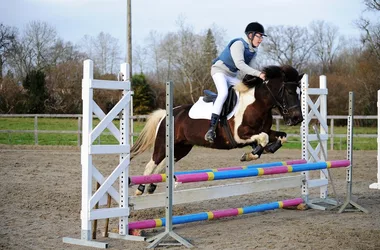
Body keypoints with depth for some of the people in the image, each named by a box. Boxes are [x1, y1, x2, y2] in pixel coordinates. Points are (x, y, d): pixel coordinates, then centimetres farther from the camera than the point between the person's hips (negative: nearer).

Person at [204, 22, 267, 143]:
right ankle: (211, 129, -36)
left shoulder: (253, 51, 4)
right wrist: (258, 74, -43)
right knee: (223, 93, -31)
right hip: (219, 70, -9)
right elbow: (240, 64, -36)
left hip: (232, 76, 9)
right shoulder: (238, 44, -22)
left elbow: (248, 69, 6)